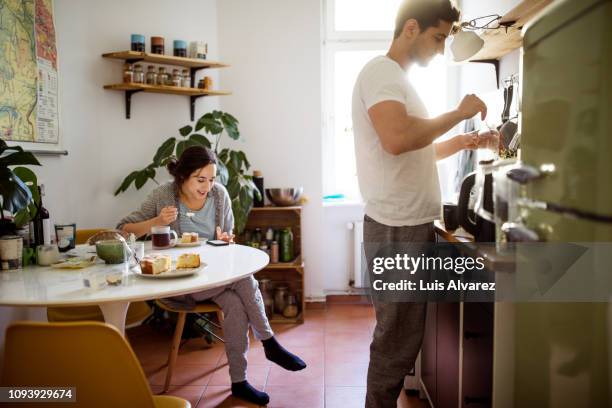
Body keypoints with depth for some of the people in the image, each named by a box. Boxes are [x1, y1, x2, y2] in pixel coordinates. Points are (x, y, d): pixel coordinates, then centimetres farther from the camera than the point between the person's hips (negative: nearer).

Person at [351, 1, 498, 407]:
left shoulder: (398, 80, 20)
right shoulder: (381, 71, -11)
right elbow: (397, 139, -30)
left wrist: (461, 142, 12)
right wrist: (458, 113, -16)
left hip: (412, 226, 10)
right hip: (397, 230, -10)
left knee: (404, 335, 20)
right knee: (397, 342, 0)